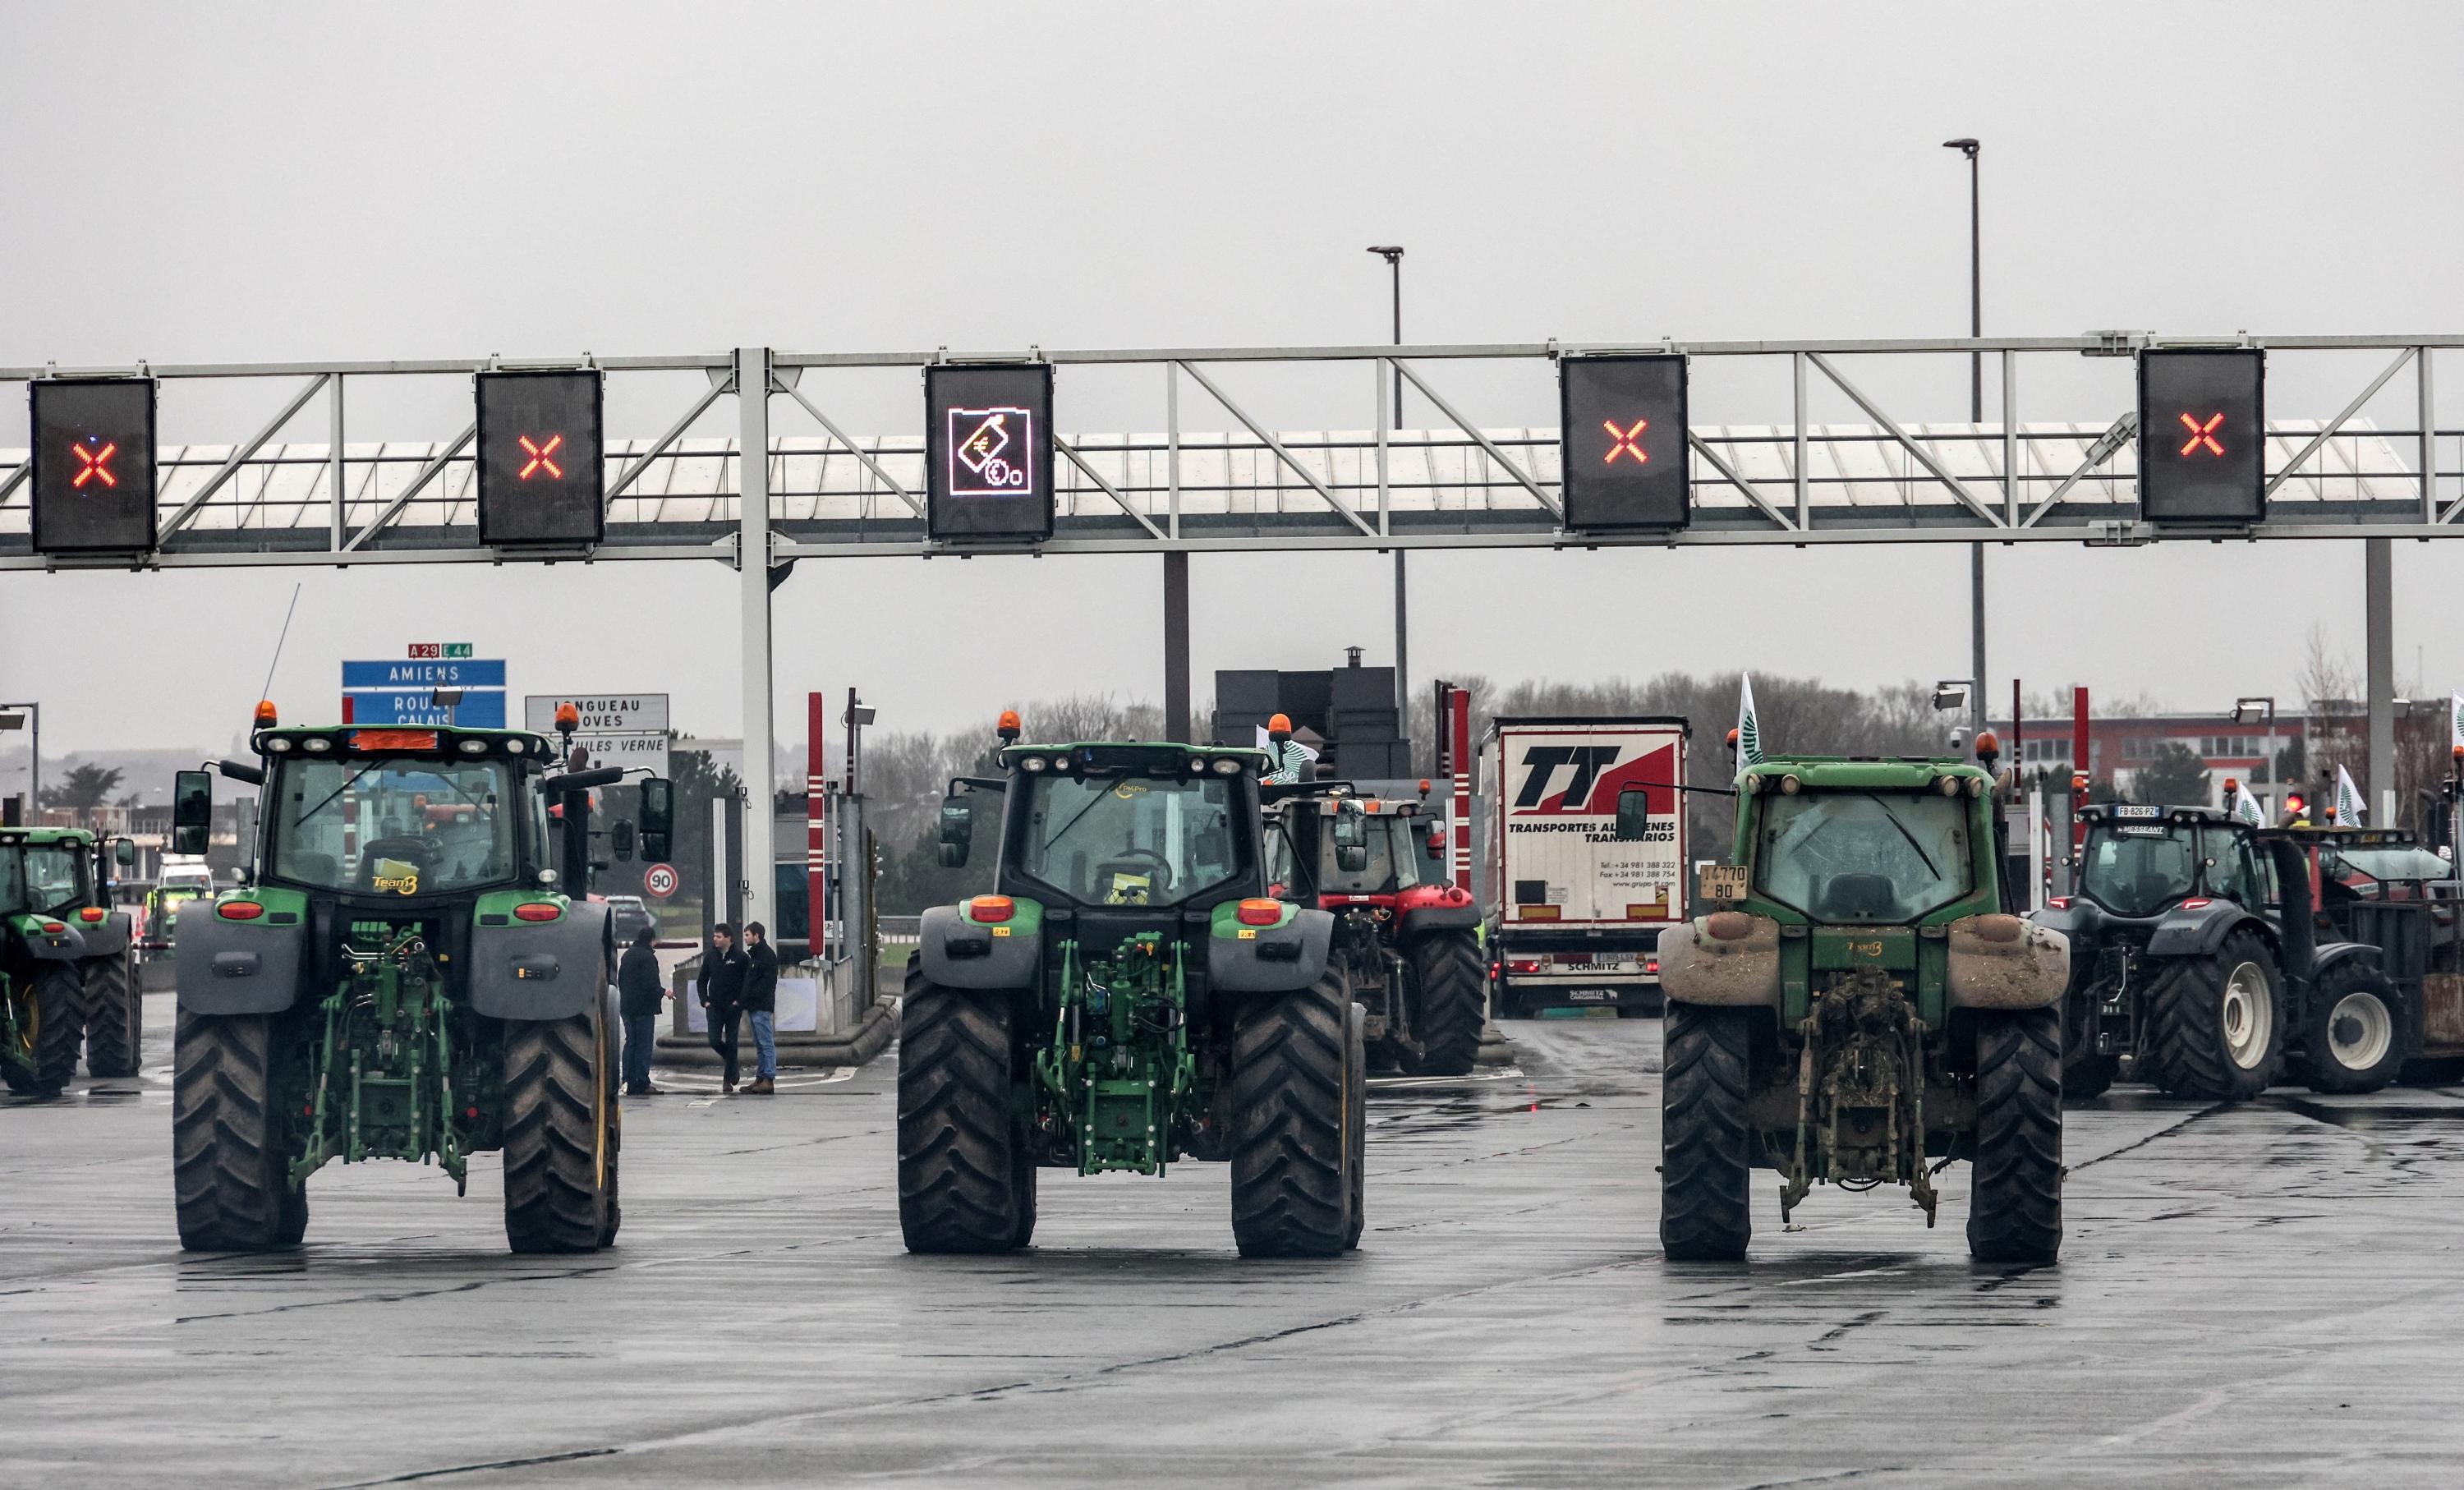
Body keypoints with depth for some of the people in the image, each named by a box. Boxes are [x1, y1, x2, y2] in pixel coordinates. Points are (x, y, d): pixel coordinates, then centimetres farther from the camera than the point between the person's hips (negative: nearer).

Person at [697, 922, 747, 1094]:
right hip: (715, 1007, 3)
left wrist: (740, 1001, -10)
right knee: (714, 1041, -6)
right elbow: (701, 981, 15)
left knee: (731, 1044, -1)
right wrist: (705, 1001, 3)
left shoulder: (740, 958, -6)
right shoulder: (710, 957, 6)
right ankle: (729, 1059, 25)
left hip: (733, 1007, -3)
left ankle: (728, 1080, 8)